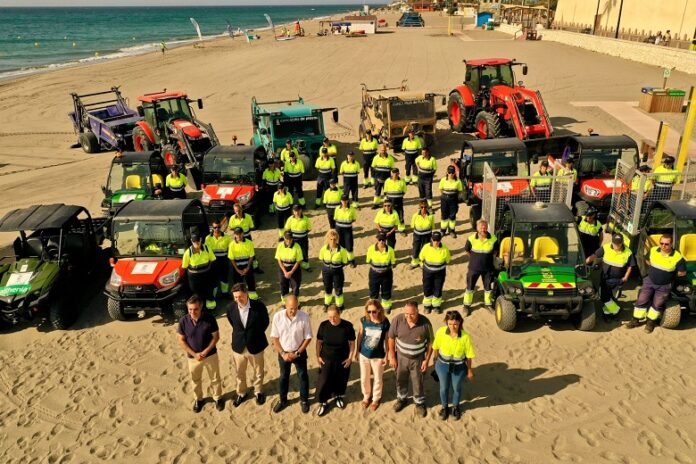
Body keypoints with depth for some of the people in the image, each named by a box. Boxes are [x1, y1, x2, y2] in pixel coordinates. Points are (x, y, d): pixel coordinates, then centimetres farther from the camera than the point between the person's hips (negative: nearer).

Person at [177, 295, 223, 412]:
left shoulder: (210, 319, -21)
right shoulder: (183, 321, -17)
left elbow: (216, 337, -11)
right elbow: (181, 341, -8)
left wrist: (205, 352, -19)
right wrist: (194, 354, -15)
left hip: (211, 355, -1)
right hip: (193, 357, 1)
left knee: (215, 378, 17)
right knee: (195, 380, 21)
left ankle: (218, 397, 41)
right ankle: (198, 399, 45)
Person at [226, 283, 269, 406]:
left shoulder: (259, 306, -23)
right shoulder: (231, 308, -15)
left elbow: (265, 322, -4)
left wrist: (256, 335, 1)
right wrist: (239, 334, 8)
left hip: (255, 346, -2)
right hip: (238, 347, 2)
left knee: (258, 372, 20)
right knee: (240, 373, 21)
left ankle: (258, 392, 45)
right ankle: (241, 393, 46)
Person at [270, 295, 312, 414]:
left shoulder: (304, 317, -21)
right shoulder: (277, 316, -18)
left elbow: (308, 338, -11)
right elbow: (274, 337, -8)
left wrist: (297, 353, -15)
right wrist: (282, 353, -14)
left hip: (300, 353, -1)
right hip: (283, 353, 1)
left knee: (303, 376, 15)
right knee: (283, 377, 19)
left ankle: (304, 400, 38)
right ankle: (283, 400, 41)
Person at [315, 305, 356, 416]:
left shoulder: (348, 326, -17)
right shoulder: (323, 325, -15)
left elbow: (352, 342, -6)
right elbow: (319, 342, -2)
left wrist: (350, 357, -7)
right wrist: (318, 356, -4)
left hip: (343, 360, 0)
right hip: (326, 359, 0)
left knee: (341, 380, 17)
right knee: (324, 381, 3)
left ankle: (338, 396, 45)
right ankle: (323, 403, 25)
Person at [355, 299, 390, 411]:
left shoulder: (385, 323, -20)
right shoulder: (364, 320, -15)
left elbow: (386, 340, -9)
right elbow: (360, 336, -2)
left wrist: (386, 356, -3)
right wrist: (357, 352, 4)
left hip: (378, 356, -2)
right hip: (364, 354, 2)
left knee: (378, 378, 19)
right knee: (364, 378, 19)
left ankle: (376, 398, 44)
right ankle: (366, 396, 46)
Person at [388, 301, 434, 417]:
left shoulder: (425, 323, -25)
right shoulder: (398, 320, -23)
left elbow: (430, 342, -10)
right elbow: (391, 338, -9)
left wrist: (427, 360, -8)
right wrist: (392, 357, -5)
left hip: (418, 358, -1)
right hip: (401, 357, 2)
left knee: (417, 382, 17)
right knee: (401, 380, 23)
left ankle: (419, 403, 44)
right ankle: (401, 399, 51)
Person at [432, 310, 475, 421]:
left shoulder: (465, 336, -26)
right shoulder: (440, 332, -23)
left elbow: (468, 355, -12)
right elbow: (436, 347, -5)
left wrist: (470, 370, -1)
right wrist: (434, 360, 9)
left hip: (459, 367, -1)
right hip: (442, 365, 1)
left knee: (457, 388, 23)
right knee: (444, 387, 22)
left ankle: (456, 407, 52)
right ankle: (445, 407, 50)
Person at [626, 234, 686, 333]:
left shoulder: (677, 257, -21)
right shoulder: (653, 250, -10)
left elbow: (682, 273, -10)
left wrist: (669, 274, -4)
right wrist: (655, 270, 4)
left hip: (664, 286, -2)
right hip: (649, 281, 3)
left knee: (657, 304, 2)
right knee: (641, 300, 1)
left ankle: (650, 322, 23)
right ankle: (636, 320, 14)